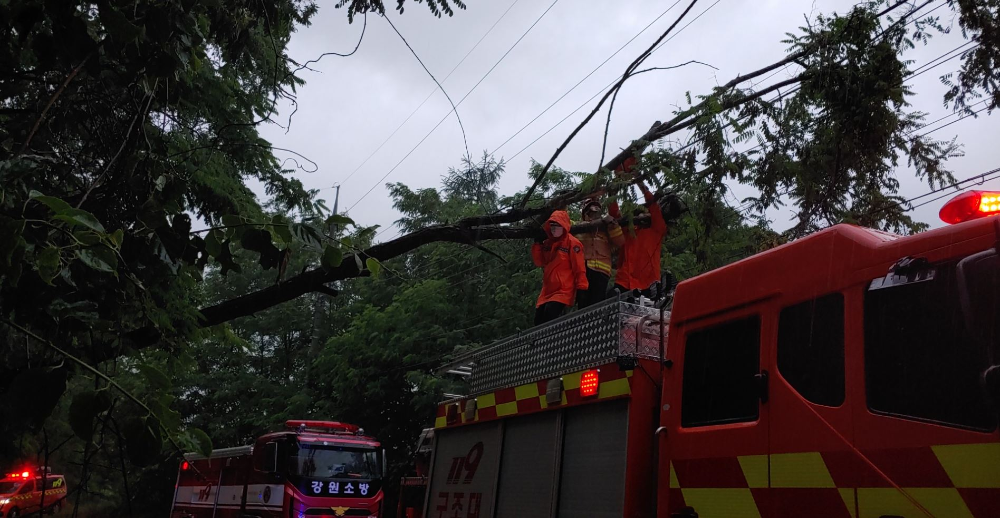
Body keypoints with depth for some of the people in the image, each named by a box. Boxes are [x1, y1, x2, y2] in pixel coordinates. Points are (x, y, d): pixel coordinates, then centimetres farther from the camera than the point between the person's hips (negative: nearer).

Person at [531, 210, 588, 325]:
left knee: (551, 312, -29)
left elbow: (579, 268, -10)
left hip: (564, 290, -7)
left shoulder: (572, 243, -8)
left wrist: (581, 288, -14)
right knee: (539, 319, 4)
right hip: (548, 290, 7)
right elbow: (539, 262, 11)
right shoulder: (548, 242, 12)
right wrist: (537, 243, 3)